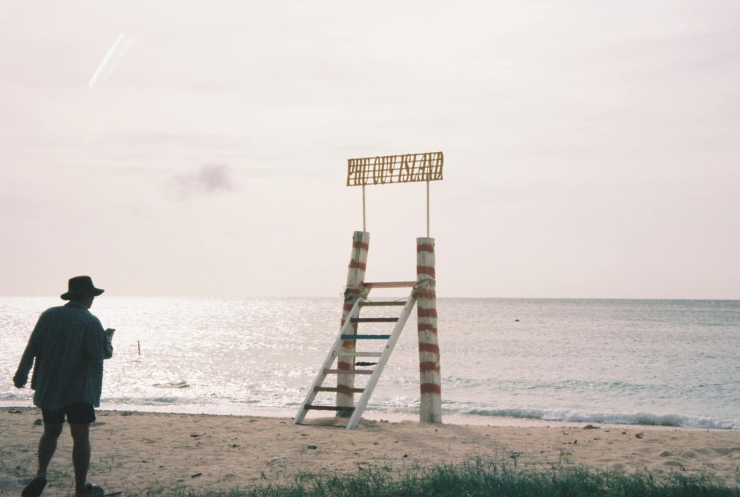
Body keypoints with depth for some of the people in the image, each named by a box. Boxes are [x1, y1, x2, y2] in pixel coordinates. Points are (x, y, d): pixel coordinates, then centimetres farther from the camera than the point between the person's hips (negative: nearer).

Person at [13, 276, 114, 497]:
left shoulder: (49, 315, 2)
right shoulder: (90, 321, -12)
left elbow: (32, 347, 3)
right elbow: (101, 353, -18)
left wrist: (21, 375, 12)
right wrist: (108, 337, 2)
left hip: (48, 387, 5)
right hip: (78, 389, -5)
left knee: (51, 432, 20)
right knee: (80, 436, 3)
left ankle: (41, 474, 2)